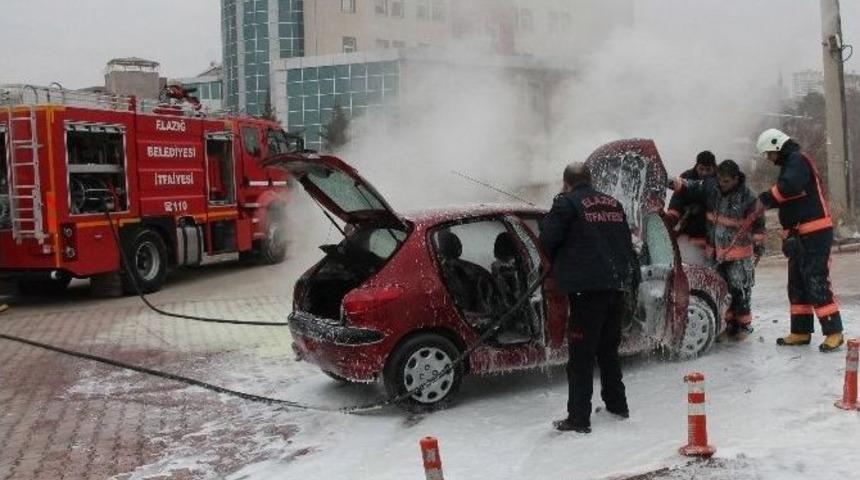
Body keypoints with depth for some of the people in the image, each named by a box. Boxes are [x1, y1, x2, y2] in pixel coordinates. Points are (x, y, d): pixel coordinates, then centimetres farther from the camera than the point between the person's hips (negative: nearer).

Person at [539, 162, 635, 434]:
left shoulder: (566, 203, -5)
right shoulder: (613, 204, 15)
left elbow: (549, 238, -9)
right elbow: (627, 245, 19)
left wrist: (558, 265, 10)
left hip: (587, 288, -7)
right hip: (617, 286, 7)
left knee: (581, 355, -3)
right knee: (608, 350, 21)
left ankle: (579, 418, -2)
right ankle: (617, 404, 32)